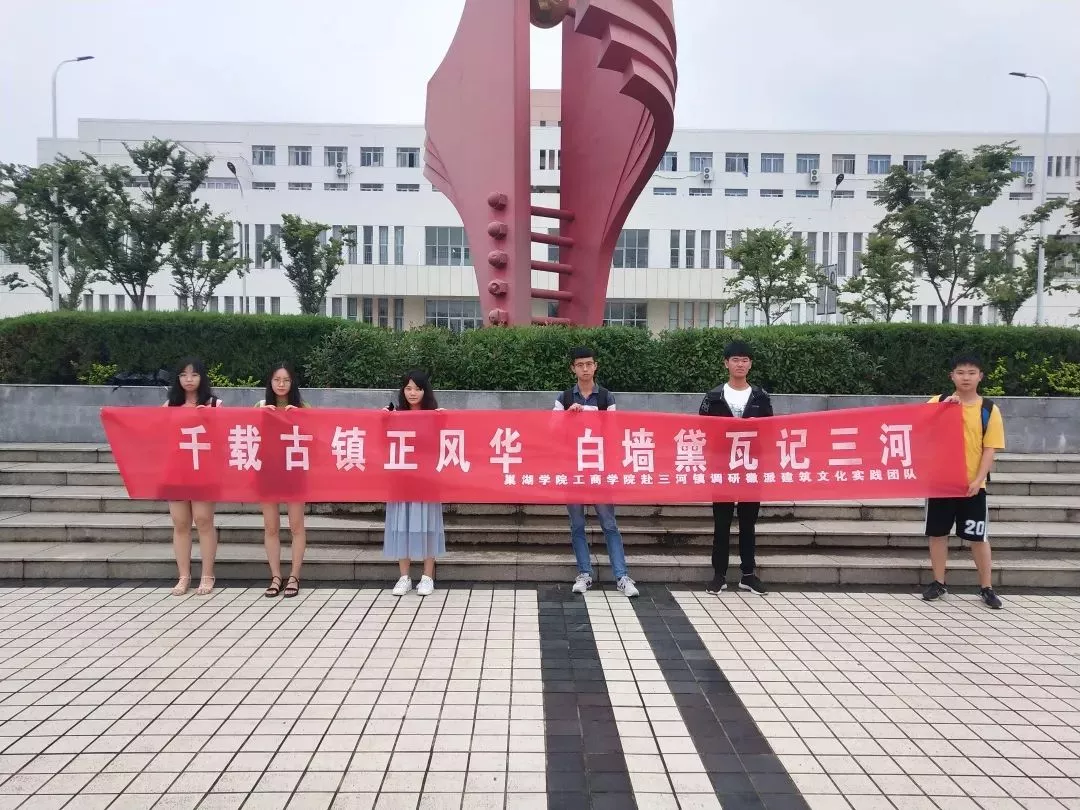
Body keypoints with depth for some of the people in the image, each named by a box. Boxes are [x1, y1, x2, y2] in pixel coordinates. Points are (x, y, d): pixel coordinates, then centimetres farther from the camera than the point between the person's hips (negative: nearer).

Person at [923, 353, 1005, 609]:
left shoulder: (989, 410, -1)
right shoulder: (938, 402, 2)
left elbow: (989, 449, -4)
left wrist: (977, 480, -14)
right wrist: (945, 405, -24)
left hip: (972, 485, -1)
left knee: (978, 537, 5)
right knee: (938, 532, 7)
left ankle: (986, 587, 18)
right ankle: (939, 583, 20)